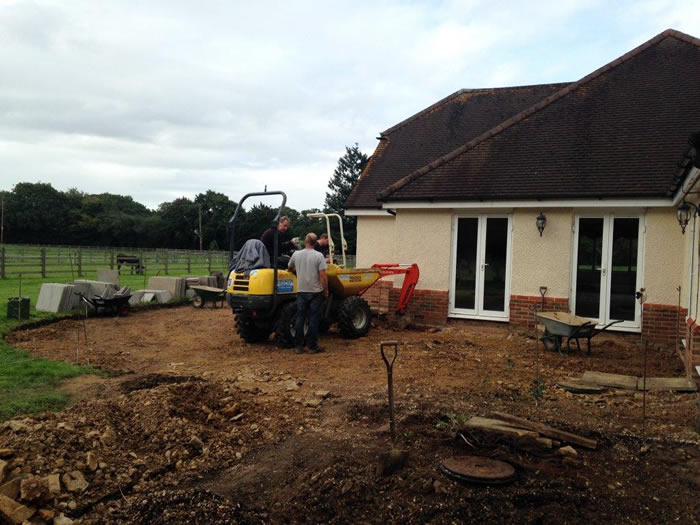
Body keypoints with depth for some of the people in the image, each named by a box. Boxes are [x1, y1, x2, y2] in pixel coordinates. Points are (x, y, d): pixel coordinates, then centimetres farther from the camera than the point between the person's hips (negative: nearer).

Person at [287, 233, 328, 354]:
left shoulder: (296, 254, 1)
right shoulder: (318, 256, -10)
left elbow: (290, 269, 18)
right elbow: (323, 276, -14)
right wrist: (325, 290, -3)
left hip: (301, 291, 3)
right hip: (315, 292, -3)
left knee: (300, 318, 9)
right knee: (314, 319, 4)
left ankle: (298, 346, 13)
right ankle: (313, 346, 9)